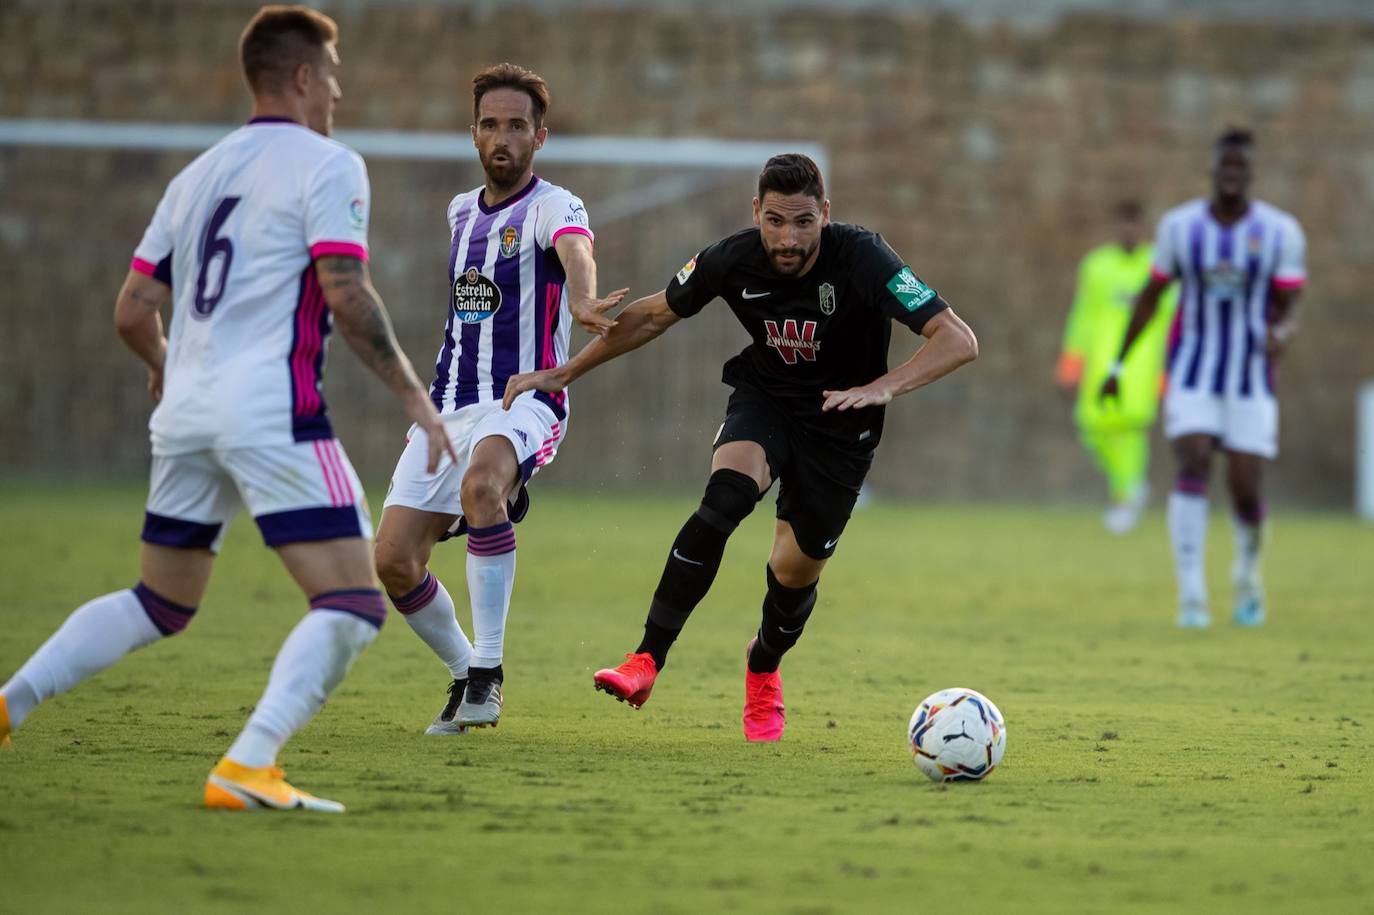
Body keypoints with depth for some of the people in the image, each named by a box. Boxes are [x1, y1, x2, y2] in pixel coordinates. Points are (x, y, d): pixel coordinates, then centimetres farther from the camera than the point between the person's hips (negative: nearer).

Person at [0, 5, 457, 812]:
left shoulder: (199, 175, 18)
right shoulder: (328, 164, -2)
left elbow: (133, 311, 19)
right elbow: (345, 295, -14)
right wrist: (412, 393, -6)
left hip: (186, 412, 8)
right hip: (271, 412, -8)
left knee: (160, 604, 23)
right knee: (353, 605, -9)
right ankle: (247, 766, -25)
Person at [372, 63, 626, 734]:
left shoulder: (551, 206, -7)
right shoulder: (461, 212, 15)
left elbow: (575, 249, -32)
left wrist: (583, 304, -56)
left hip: (523, 403, -7)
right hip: (448, 406, 7)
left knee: (481, 483, -39)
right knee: (394, 562, -6)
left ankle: (488, 668, -31)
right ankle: (466, 675, 20)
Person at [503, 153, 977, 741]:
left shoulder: (860, 259, -27)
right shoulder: (733, 260, -18)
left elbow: (958, 341, -32)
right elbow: (653, 316, 1)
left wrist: (883, 387, -47)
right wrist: (563, 374, 0)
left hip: (840, 422, -1)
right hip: (764, 400, 1)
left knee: (796, 571, 1)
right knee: (726, 494, -29)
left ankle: (764, 669, 37)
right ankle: (646, 662, -29)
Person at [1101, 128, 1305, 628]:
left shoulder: (1280, 232, -3)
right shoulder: (1180, 226, 1)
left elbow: (1289, 309, -5)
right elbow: (1150, 296, 11)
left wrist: (1281, 334, -29)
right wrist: (1117, 365, 11)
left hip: (1251, 377, 0)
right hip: (1192, 373, 0)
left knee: (1246, 489, -3)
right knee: (1194, 465, -20)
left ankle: (1248, 569, 31)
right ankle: (1192, 596, -20)